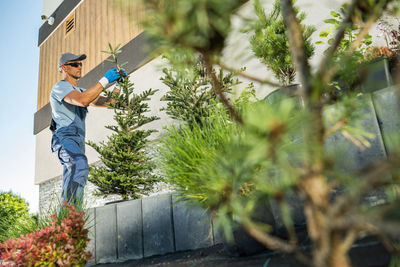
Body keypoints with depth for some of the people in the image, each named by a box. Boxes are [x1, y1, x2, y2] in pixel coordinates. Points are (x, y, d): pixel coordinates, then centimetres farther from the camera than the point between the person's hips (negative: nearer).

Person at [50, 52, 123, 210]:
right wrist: (105, 80, -17)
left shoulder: (80, 91, 30)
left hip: (77, 143, 10)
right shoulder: (60, 87, 1)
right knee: (80, 165, -36)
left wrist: (118, 83, 7)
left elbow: (107, 102, 20)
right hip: (64, 138, -10)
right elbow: (82, 101, -20)